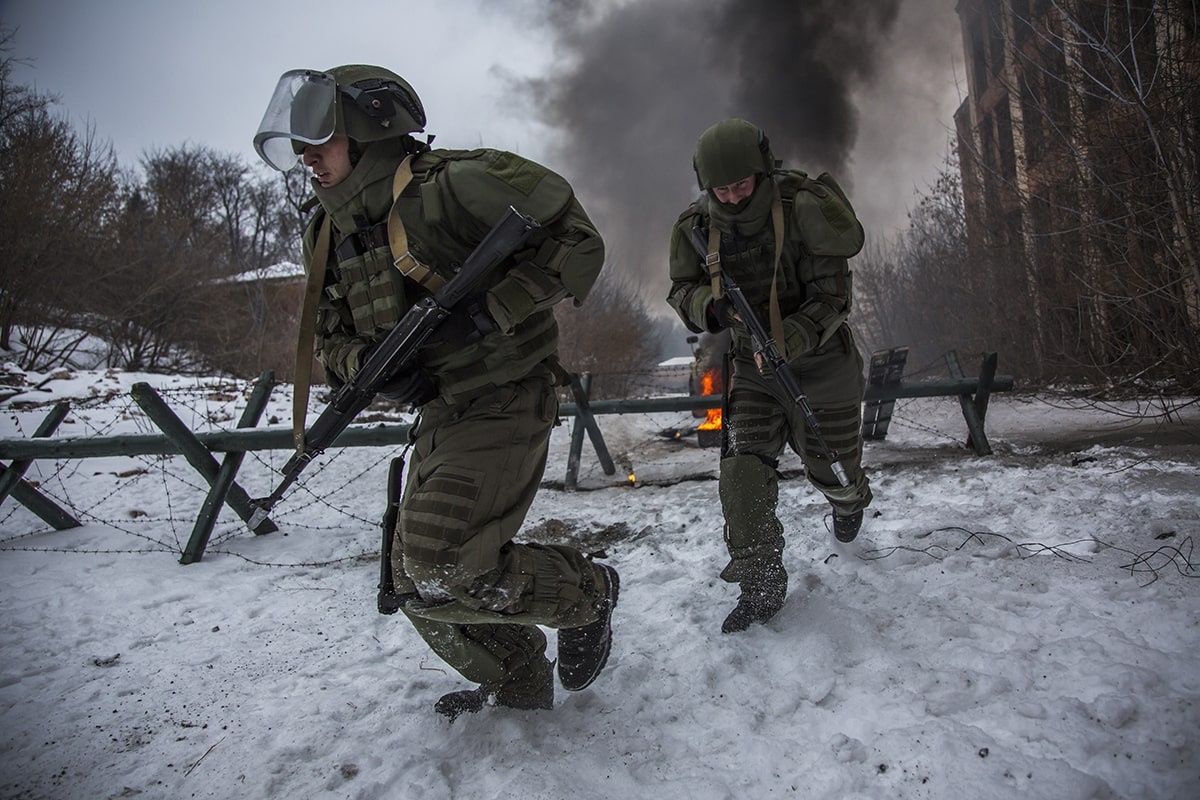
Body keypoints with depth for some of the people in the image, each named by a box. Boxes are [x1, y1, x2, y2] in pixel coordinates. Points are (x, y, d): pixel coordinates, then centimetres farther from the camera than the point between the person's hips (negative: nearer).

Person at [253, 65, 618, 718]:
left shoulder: (452, 185, -15)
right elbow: (329, 341, 14)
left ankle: (586, 593, 8)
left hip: (505, 404, -8)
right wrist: (369, 364, -10)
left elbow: (577, 244, -16)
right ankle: (517, 684, 34)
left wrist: (485, 311, -26)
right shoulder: (333, 236, 9)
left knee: (440, 571, -19)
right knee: (416, 583, 12)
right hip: (438, 417, 9)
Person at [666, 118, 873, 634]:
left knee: (830, 468, 13)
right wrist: (709, 306, -24)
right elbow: (682, 290, 0)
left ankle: (851, 503, 54)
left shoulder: (802, 210, -21)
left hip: (820, 363, -2)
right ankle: (761, 587, 2)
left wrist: (788, 342, -35)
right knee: (743, 471, -12)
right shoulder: (698, 227, -9)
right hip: (752, 367, 3)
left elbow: (830, 297, -19)